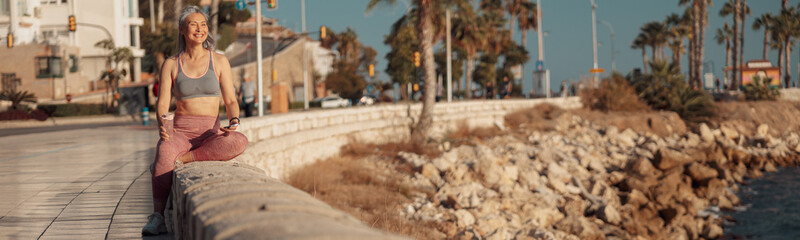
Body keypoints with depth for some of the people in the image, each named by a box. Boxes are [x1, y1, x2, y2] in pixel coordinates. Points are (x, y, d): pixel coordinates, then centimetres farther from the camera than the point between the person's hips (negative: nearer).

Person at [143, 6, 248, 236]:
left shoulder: (219, 61, 7)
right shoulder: (170, 65, 7)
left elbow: (230, 100, 4)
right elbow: (162, 103, -1)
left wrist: (233, 122, -19)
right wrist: (162, 121, -24)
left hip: (211, 133, 1)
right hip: (180, 131, -1)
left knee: (239, 142, -35)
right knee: (165, 150, -39)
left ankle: (177, 160, -26)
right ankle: (157, 217, -38)